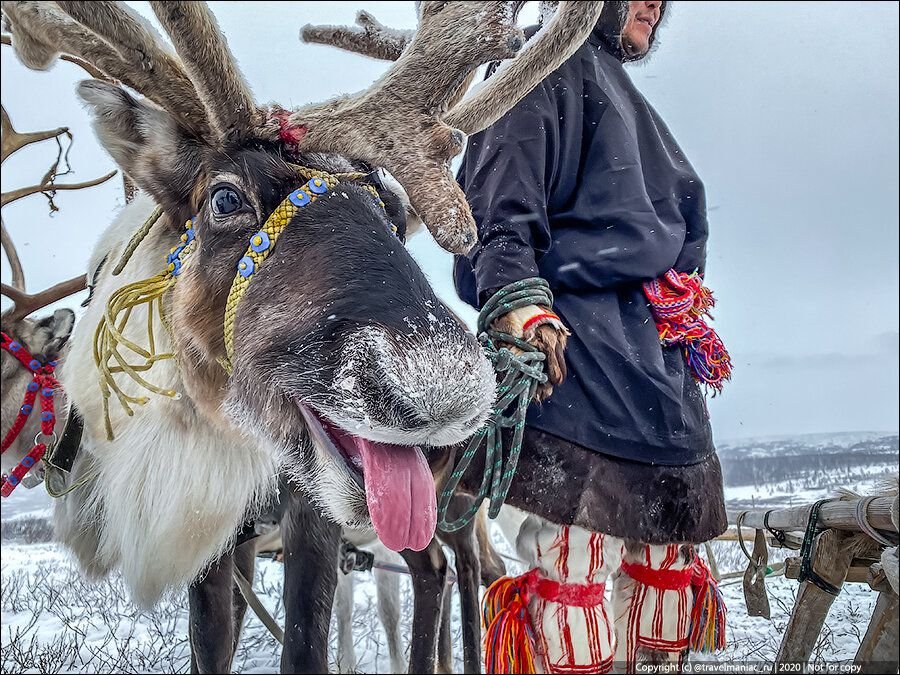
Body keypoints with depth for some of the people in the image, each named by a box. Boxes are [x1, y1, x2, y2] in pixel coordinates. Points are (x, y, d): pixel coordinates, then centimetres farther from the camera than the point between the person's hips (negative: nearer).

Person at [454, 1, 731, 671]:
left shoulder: (623, 95, 30)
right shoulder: (554, 65, 3)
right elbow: (505, 196, -12)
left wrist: (687, 323, 29)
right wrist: (517, 298, -27)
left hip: (660, 353, 9)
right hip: (582, 338, -9)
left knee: (671, 545, 6)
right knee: (578, 552, -12)